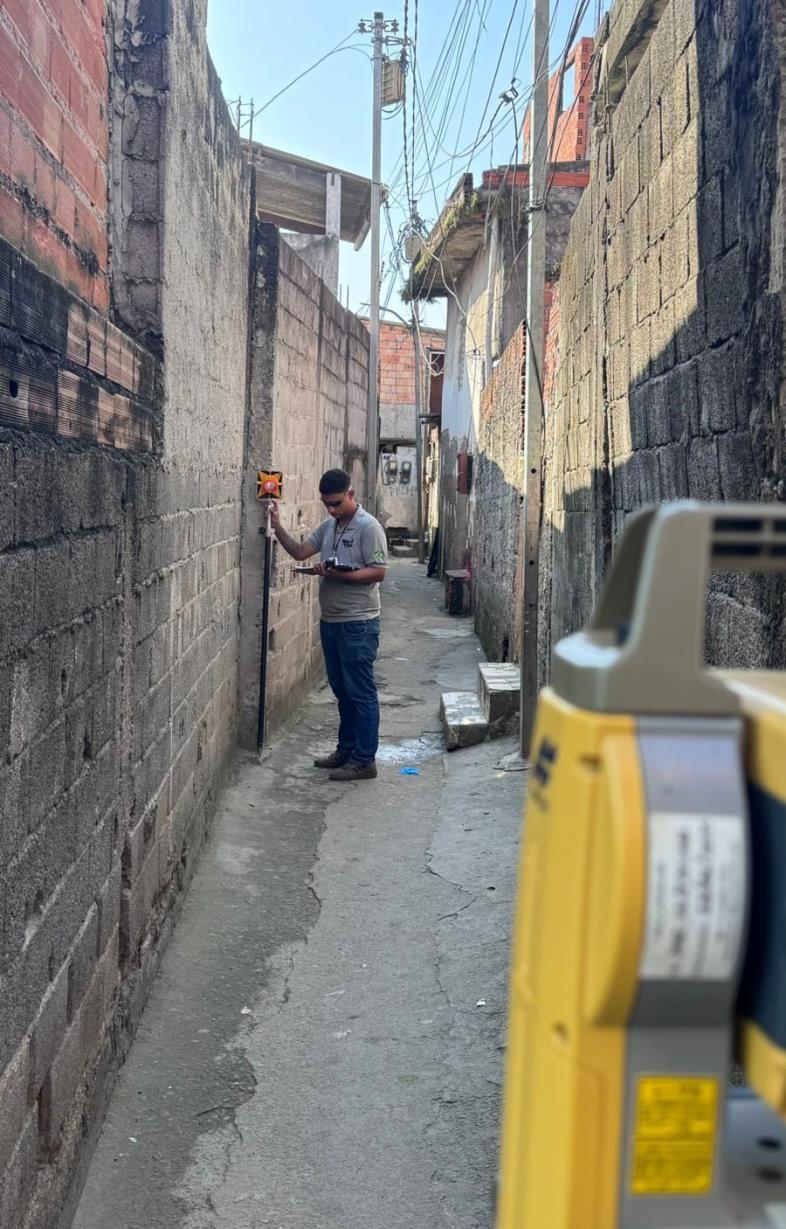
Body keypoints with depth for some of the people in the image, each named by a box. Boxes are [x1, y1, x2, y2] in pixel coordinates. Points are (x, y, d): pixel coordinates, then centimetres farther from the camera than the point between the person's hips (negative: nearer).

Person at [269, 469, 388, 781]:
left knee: (361, 693, -3)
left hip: (358, 625, -8)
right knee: (342, 690, 16)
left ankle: (364, 761, 2)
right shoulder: (328, 526, 13)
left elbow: (378, 571, -16)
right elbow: (300, 551, 11)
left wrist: (340, 575, -25)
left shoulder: (368, 527, -12)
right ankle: (346, 750, 27)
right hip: (330, 622, 8)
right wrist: (277, 526, -2)